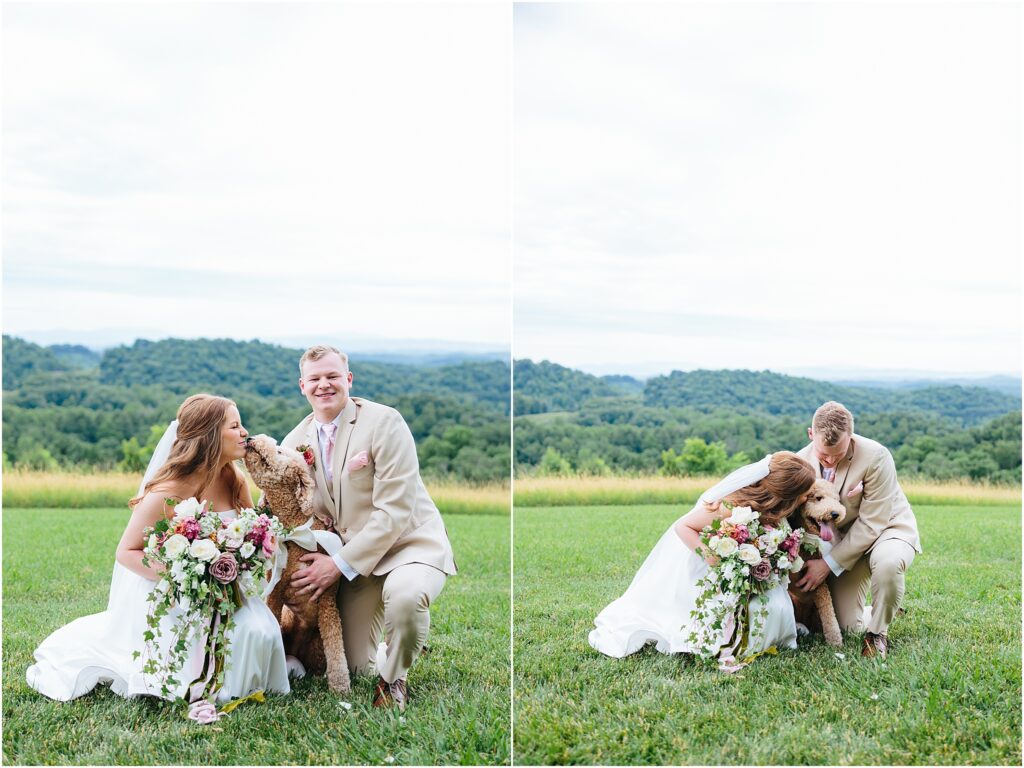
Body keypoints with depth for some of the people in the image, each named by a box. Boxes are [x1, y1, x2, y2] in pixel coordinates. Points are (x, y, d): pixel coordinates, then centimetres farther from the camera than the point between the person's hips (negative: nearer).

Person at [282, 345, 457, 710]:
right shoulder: (295, 441, 3)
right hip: (351, 559, 5)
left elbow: (395, 511, -21)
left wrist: (341, 564, -23)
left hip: (410, 541, -5)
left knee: (404, 594, -38)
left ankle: (393, 678, -8)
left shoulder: (384, 422, -15)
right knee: (354, 666, 2)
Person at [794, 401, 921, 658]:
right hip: (842, 539, 4)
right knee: (847, 626, -3)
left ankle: (878, 632, -12)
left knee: (888, 563, -40)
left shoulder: (875, 456, -28)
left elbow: (872, 523, -26)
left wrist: (829, 563, -28)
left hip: (886, 527, -3)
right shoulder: (801, 462, -14)